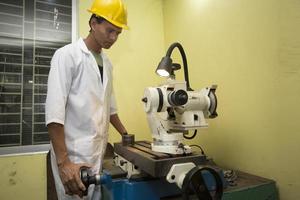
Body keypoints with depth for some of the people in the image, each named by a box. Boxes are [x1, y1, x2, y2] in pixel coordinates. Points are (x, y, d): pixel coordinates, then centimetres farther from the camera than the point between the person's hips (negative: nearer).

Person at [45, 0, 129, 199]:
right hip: (73, 153, -6)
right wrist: (63, 161, -22)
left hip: (100, 151, 6)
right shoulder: (67, 55, -9)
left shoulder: (107, 62, 11)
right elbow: (54, 110, -17)